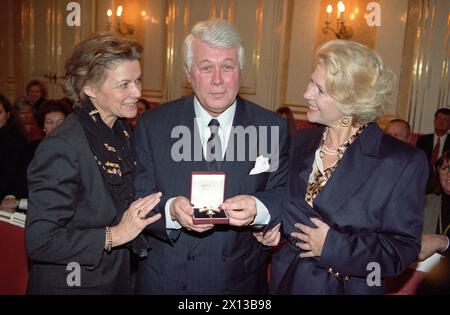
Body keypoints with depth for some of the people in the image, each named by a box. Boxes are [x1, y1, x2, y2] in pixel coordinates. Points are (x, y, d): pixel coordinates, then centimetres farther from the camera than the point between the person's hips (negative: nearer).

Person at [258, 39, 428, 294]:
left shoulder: (404, 162, -17)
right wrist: (272, 226, -8)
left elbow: (403, 249, -14)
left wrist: (333, 246, -23)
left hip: (349, 287, -4)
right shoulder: (301, 143, -3)